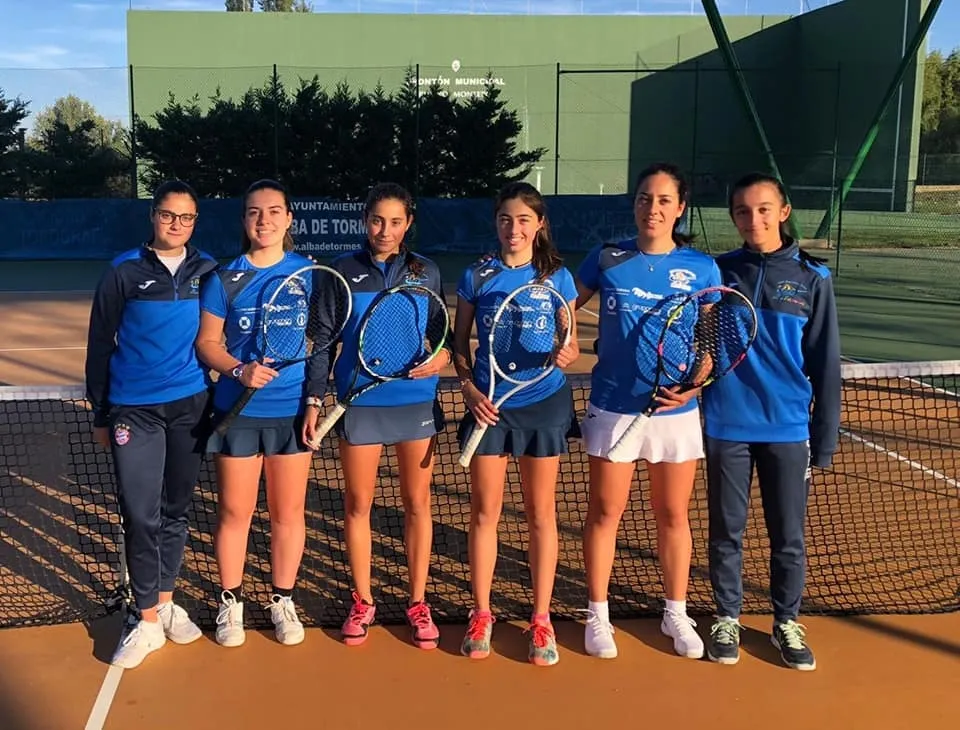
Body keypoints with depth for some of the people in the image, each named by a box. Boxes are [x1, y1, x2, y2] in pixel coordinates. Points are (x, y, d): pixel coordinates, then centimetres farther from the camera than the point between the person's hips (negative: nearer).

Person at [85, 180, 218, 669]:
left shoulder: (208, 272, 5)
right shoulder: (124, 271, -1)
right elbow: (100, 344, 3)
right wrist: (100, 413, 4)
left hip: (190, 405, 2)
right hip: (134, 409, -2)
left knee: (175, 510, 11)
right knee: (140, 515, -3)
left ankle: (165, 602, 26)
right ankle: (147, 620, 9)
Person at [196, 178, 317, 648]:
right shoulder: (224, 278, 1)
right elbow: (207, 342, 2)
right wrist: (239, 370, -17)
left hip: (292, 410, 0)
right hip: (237, 410, 0)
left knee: (288, 512, 9)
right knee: (233, 511, 8)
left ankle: (283, 601, 26)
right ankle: (230, 603, 25)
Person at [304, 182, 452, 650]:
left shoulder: (426, 272, 4)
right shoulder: (343, 271, 1)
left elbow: (445, 334, 9)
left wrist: (442, 356, -13)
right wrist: (314, 399, -1)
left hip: (417, 403, 1)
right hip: (359, 404, 0)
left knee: (417, 504, 8)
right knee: (358, 505, 8)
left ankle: (418, 603, 22)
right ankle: (362, 602, 24)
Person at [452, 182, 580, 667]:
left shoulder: (557, 277, 1)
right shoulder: (477, 276, 2)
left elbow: (571, 342, 5)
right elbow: (459, 341, 7)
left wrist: (565, 354, -17)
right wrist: (469, 387, -8)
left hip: (544, 404, 0)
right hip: (489, 404, 1)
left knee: (541, 513, 7)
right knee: (484, 512, 6)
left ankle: (541, 619, 19)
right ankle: (481, 613, 21)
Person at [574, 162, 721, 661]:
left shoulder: (702, 269, -1)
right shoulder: (607, 259, -1)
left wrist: (694, 386, -14)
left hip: (675, 410, 1)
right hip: (613, 408, 0)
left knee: (673, 515, 11)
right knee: (605, 513, 8)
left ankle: (676, 613, 29)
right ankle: (598, 614, 23)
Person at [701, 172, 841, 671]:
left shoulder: (811, 278, -1)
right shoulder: (717, 272, 2)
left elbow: (825, 364, 0)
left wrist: (825, 437, -1)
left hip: (788, 429, 0)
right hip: (726, 427, 1)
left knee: (788, 535, 10)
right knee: (726, 532, 11)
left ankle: (787, 623, 28)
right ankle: (727, 618, 27)